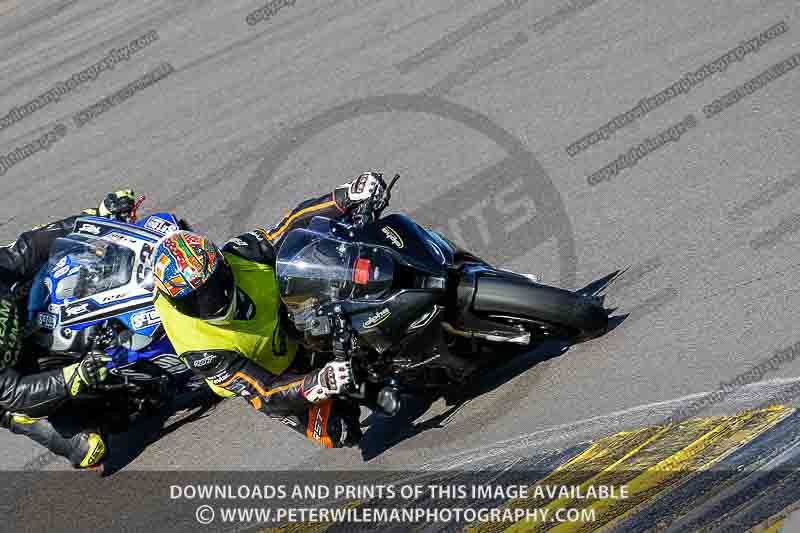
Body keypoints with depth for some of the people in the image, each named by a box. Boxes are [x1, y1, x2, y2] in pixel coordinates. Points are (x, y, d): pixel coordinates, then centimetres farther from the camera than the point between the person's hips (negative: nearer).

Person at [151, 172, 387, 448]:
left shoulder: (238, 256, -27)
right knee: (342, 432, -19)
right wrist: (317, 384, -52)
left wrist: (348, 196, -39)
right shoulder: (199, 350, -35)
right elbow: (263, 392, -34)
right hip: (263, 377, -4)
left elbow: (297, 223, -22)